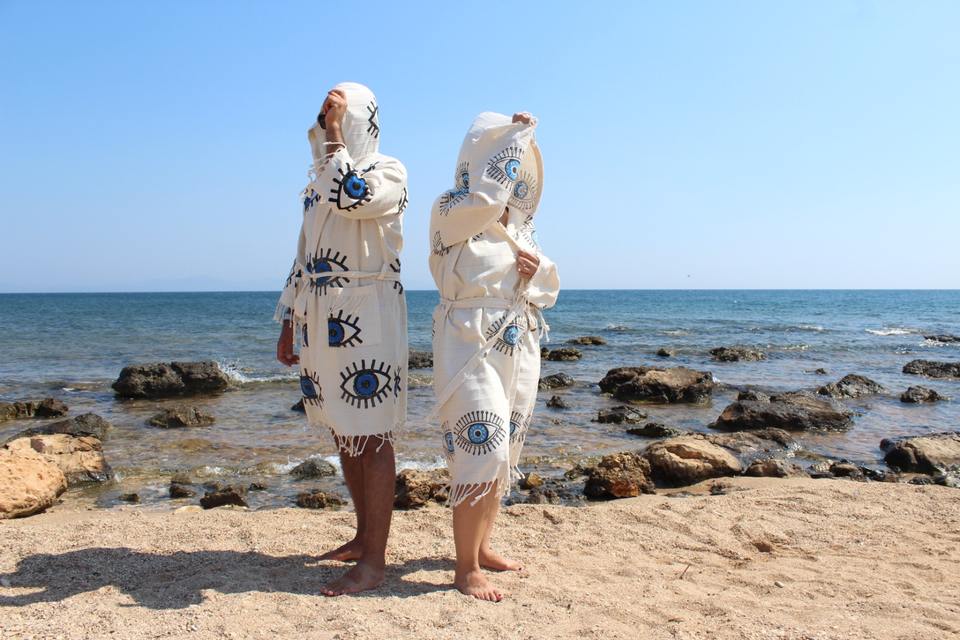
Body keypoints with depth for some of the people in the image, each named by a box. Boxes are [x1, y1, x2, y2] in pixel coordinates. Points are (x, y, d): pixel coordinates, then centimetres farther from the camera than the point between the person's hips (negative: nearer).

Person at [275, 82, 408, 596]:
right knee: (343, 434, 13)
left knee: (371, 439, -5)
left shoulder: (388, 171, -3)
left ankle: (374, 561, 2)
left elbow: (352, 197, -26)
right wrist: (288, 322, 18)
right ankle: (363, 535, 27)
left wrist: (334, 134, -13)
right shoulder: (320, 182, 19)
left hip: (367, 321, -8)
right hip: (320, 322, 8)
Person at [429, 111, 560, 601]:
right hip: (472, 344, -7)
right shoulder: (452, 213, -6)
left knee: (504, 452, 12)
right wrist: (517, 132, -18)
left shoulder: (521, 225, 13)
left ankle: (480, 546, 28)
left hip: (520, 346, 7)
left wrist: (539, 271, -8)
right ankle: (466, 568, 2)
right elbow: (485, 197, -29)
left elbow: (549, 291, 16)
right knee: (482, 449, -11)